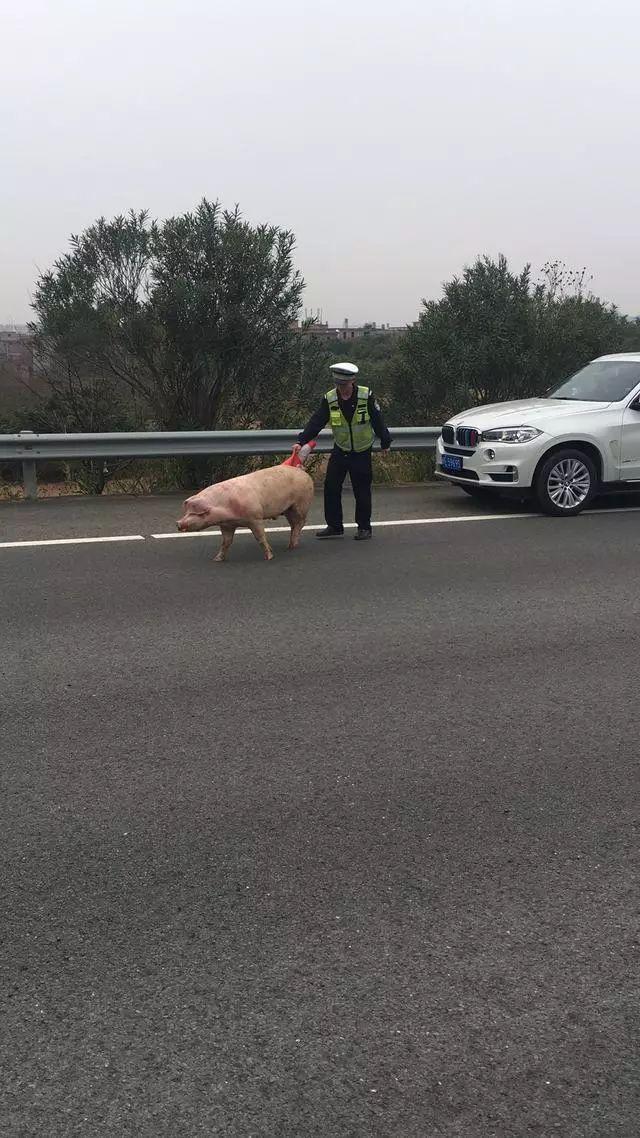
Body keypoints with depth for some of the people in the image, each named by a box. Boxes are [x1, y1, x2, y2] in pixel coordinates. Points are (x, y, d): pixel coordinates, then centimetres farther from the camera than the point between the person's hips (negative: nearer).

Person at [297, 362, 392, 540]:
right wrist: (302, 441, -18)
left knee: (362, 491, 1)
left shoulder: (367, 396, -13)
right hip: (340, 450, 3)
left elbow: (378, 421, -4)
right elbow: (316, 422, -8)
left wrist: (385, 442, 4)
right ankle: (335, 526, 11)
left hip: (362, 452, -3)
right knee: (331, 487, 0)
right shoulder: (329, 399, -7)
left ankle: (364, 527, 15)